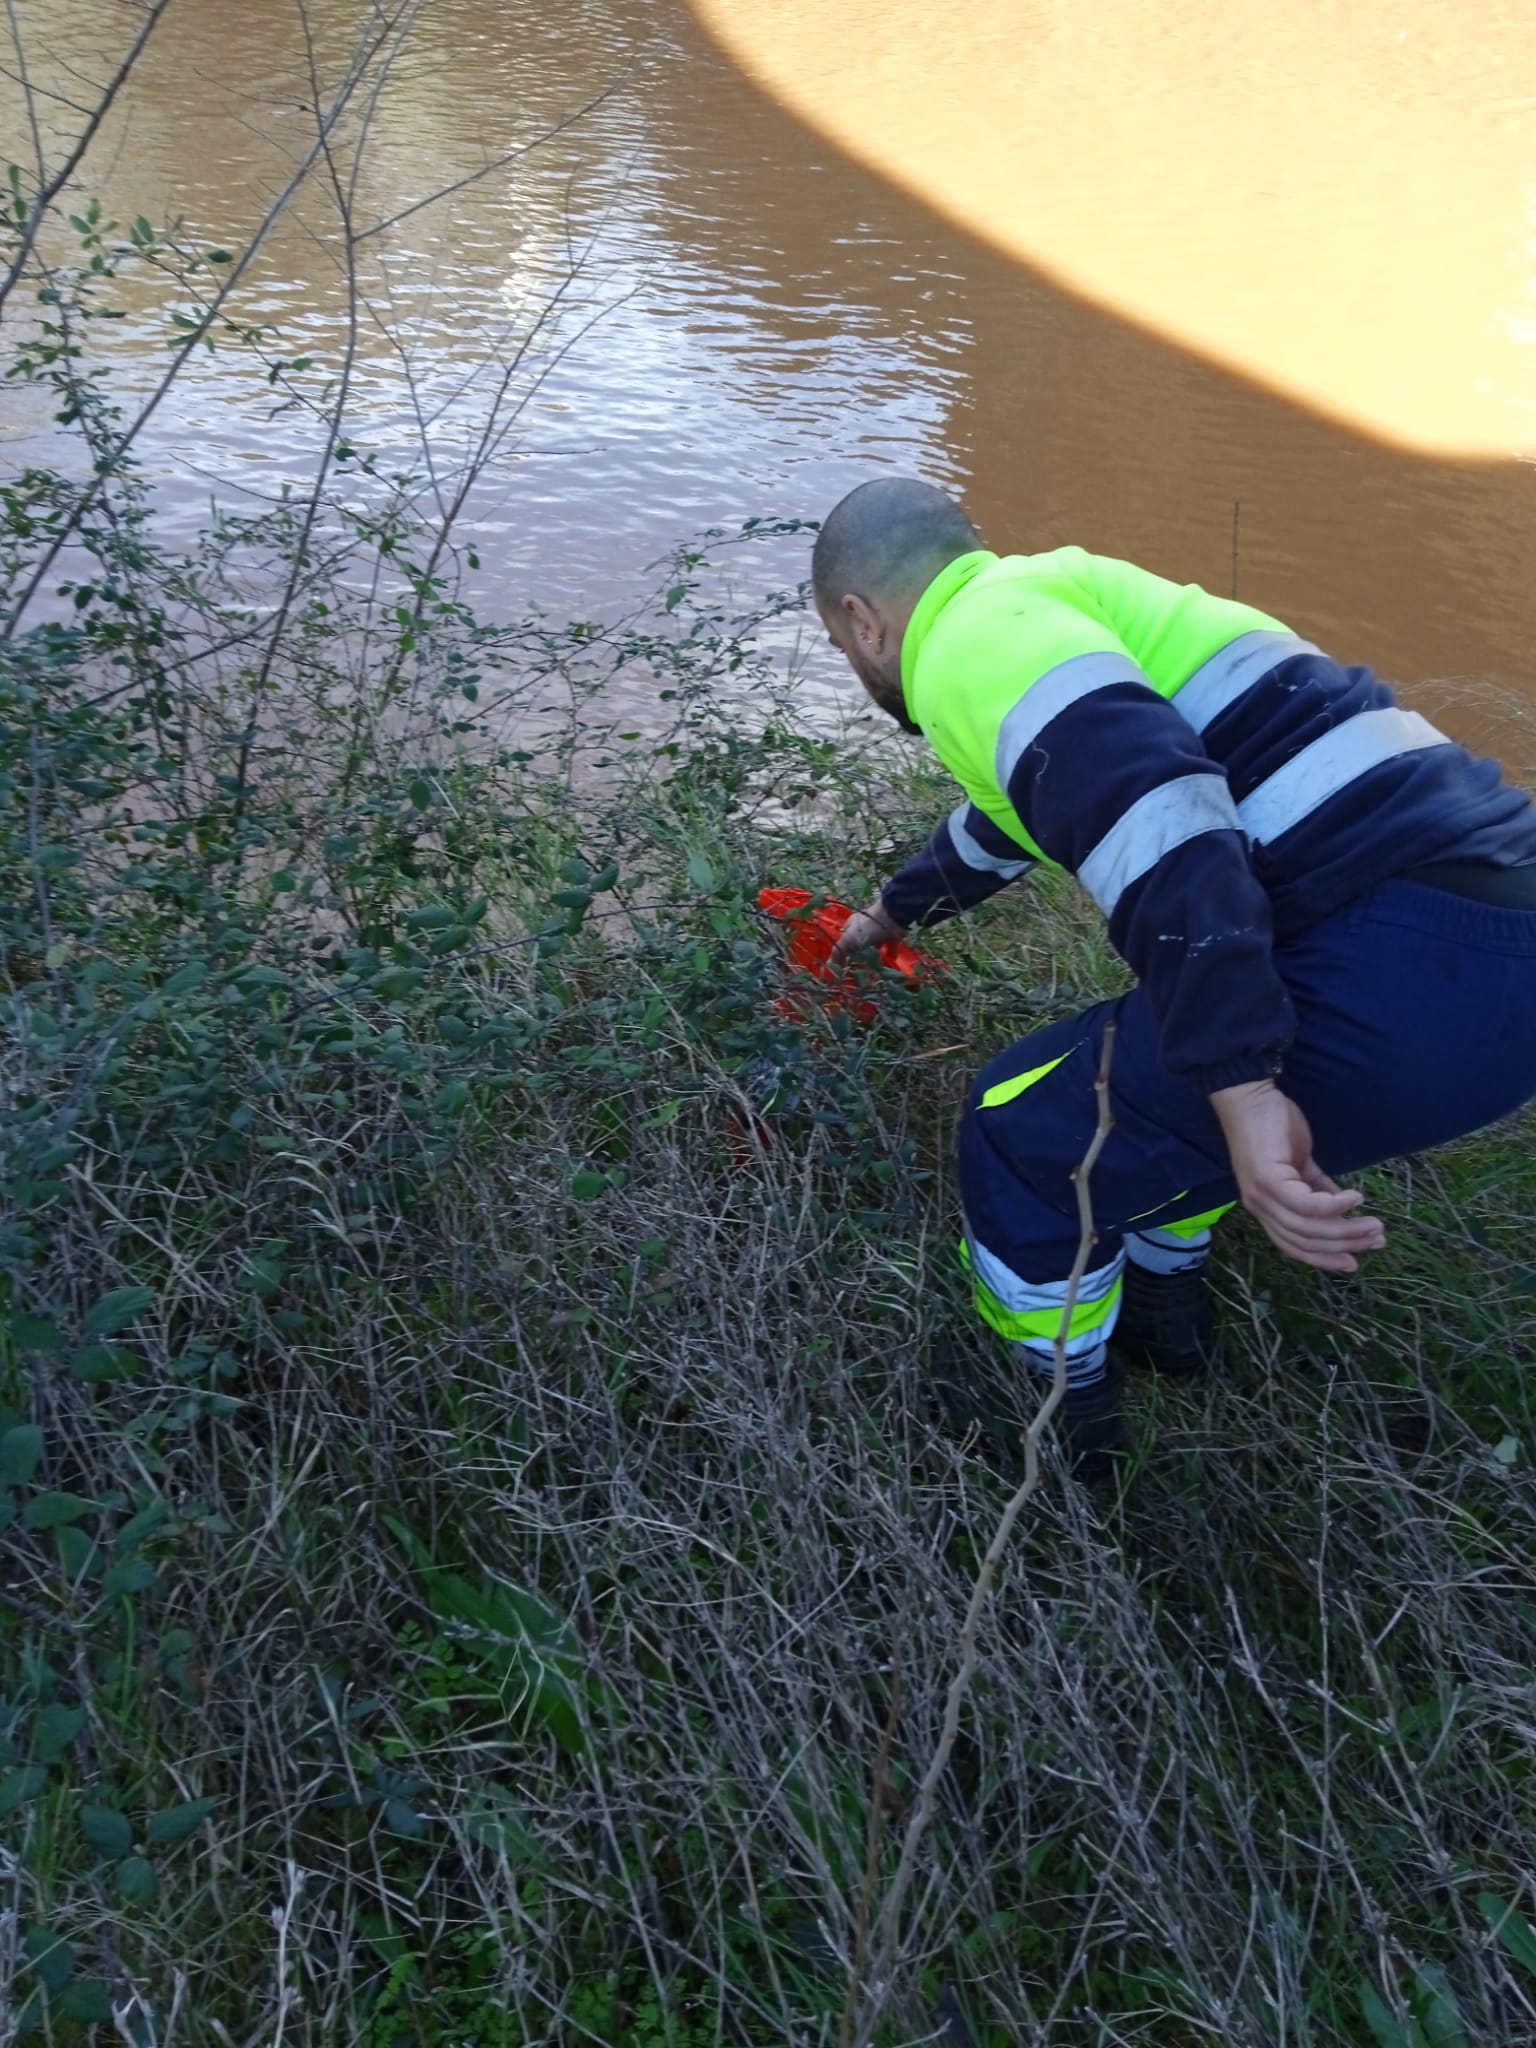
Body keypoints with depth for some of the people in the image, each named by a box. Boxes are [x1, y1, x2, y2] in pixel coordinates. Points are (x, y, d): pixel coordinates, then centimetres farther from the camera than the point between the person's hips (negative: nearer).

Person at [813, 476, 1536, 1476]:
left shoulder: (970, 639, -5)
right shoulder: (1048, 598, 27)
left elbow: (1154, 813, -25)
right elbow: (1010, 813, 45)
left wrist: (1240, 1092, -27)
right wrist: (893, 912, 60)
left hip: (1404, 980, -10)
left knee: (1031, 1135, 6)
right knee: (1159, 1046, 32)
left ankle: (1064, 1425, 30)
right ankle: (1165, 1315, 48)